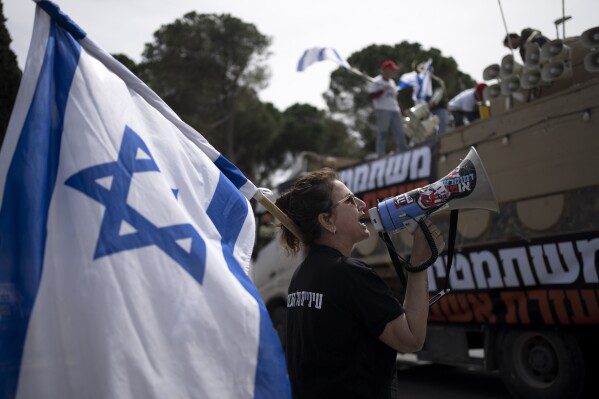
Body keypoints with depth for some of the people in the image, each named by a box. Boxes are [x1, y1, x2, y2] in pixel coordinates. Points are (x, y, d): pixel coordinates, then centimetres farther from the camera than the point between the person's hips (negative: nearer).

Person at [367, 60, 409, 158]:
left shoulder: (392, 82, 20)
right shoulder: (376, 82, -5)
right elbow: (371, 96, -15)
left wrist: (398, 108, 19)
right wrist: (383, 90, -22)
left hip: (395, 111, 8)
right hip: (383, 111, -8)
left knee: (400, 133, 6)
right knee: (382, 135, -6)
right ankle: (381, 156, -1)